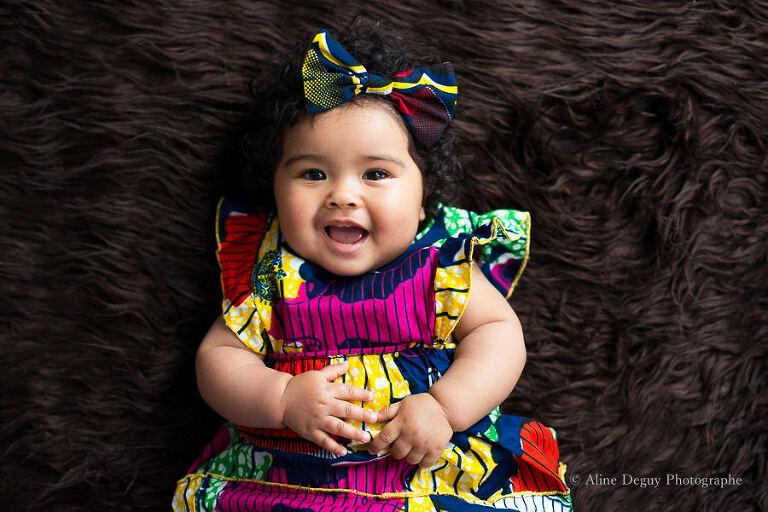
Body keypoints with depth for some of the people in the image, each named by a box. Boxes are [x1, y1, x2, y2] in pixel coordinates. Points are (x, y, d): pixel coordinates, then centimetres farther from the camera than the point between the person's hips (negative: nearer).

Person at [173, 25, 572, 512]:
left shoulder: (440, 268, 0)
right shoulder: (272, 279, 2)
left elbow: (500, 332, 0)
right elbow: (216, 356, 4)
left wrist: (444, 408, -15)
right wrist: (284, 399, -15)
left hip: (429, 468, -1)